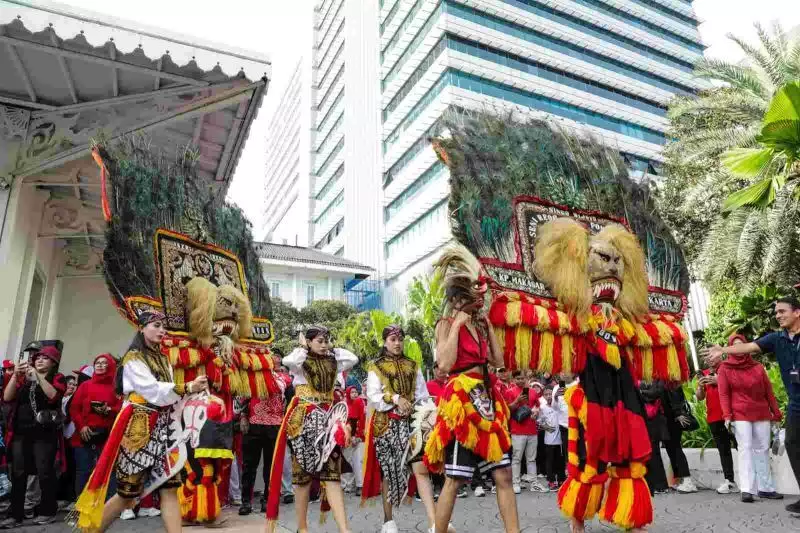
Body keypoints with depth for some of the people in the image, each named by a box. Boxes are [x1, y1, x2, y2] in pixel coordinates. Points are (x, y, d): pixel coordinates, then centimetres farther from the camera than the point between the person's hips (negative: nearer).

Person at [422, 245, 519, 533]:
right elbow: (444, 363, -19)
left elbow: (498, 361, 12)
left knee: (503, 475, 7)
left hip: (486, 400, 7)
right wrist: (457, 325, -15)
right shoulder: (446, 324, -4)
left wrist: (488, 326, 9)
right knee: (454, 478, -2)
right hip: (461, 401, -7)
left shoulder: (480, 324, 15)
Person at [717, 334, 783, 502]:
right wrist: (727, 415, -11)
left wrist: (776, 412, 8)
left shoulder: (758, 367, 9)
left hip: (761, 413, 4)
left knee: (762, 449, 7)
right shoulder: (725, 368, 0)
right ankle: (747, 490, -13)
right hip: (740, 414, -4)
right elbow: (723, 394, -4)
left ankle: (766, 488, 15)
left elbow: (768, 391, 11)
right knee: (745, 449, -9)